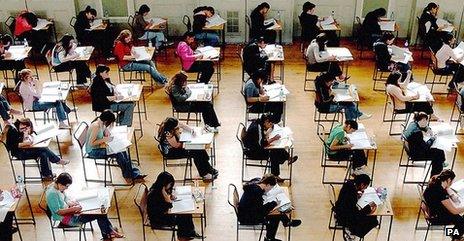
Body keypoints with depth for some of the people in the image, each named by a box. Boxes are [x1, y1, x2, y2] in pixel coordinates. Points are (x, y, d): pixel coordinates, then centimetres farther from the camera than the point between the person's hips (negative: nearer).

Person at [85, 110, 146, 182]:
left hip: (99, 146, 8)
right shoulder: (96, 126, -27)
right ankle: (128, 175, -2)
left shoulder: (101, 123, -1)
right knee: (118, 154, -20)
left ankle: (135, 174, -7)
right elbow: (91, 143, -26)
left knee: (122, 151, -8)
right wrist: (105, 139, -22)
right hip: (93, 151, -8)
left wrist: (106, 131, -2)